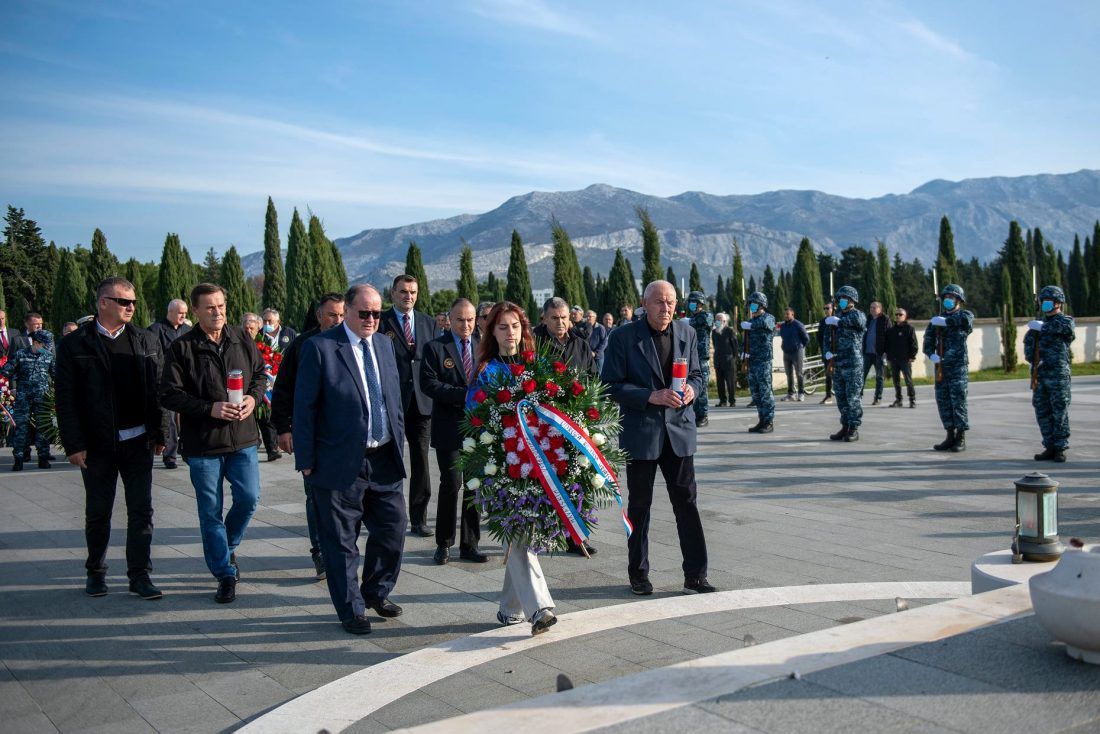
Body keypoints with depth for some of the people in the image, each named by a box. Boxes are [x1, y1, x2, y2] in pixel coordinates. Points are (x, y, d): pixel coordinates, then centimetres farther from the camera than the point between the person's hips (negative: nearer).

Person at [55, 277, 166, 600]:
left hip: (138, 441, 2)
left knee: (141, 510, 4)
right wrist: (73, 444, -8)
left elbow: (158, 390, 5)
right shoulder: (74, 344, -3)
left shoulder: (147, 341, 4)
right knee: (97, 513, 12)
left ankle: (139, 575, 13)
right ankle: (95, 572, 29)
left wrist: (159, 434, 1)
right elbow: (66, 399, -4)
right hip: (97, 444, -1)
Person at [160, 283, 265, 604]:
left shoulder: (242, 340, 4)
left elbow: (260, 373, 15)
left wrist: (253, 397, -6)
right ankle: (225, 574, 18)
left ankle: (228, 546, 32)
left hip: (242, 437, 3)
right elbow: (169, 395, -9)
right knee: (211, 512, 5)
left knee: (249, 498, 1)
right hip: (202, 444, -2)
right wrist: (210, 408, -19)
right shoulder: (182, 348, -7)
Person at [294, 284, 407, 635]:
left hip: (385, 460, 6)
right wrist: (305, 459, -9)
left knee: (392, 531, 12)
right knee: (342, 542, 6)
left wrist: (399, 444, 12)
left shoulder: (385, 344, 10)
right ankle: (351, 610, 23)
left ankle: (375, 593, 34)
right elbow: (304, 406, -8)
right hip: (341, 462, -5)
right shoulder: (319, 347, -8)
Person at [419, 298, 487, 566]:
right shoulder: (435, 348, -2)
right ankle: (444, 544, 12)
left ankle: (470, 544, 19)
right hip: (449, 428, -4)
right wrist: (464, 395, -20)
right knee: (451, 485, -3)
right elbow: (429, 383, -11)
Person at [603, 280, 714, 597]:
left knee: (687, 502, 2)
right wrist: (651, 396, -20)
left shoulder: (686, 333, 7)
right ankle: (638, 573, 23)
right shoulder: (623, 337, -7)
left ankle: (695, 576, 10)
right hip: (640, 432, -3)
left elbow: (697, 373, 16)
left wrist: (692, 389, -7)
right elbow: (611, 385, -10)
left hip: (680, 429, 3)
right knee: (639, 505, 9)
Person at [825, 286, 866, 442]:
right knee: (841, 398, 9)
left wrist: (837, 321, -14)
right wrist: (828, 352, -3)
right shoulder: (838, 316, 17)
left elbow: (857, 321, -27)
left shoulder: (858, 314, -2)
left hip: (853, 365, -7)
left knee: (852, 398, -5)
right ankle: (845, 427, 17)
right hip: (837, 365, 7)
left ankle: (854, 429, 0)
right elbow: (829, 336, 16)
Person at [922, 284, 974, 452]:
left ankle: (961, 438, -1)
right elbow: (928, 340, 9)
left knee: (958, 401, -7)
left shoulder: (965, 315, 3)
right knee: (943, 400, 5)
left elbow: (966, 320, -22)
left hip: (959, 366, -5)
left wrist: (945, 321, -16)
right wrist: (931, 354, -8)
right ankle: (950, 436, 14)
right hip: (941, 366, 5)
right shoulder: (937, 319, 16)